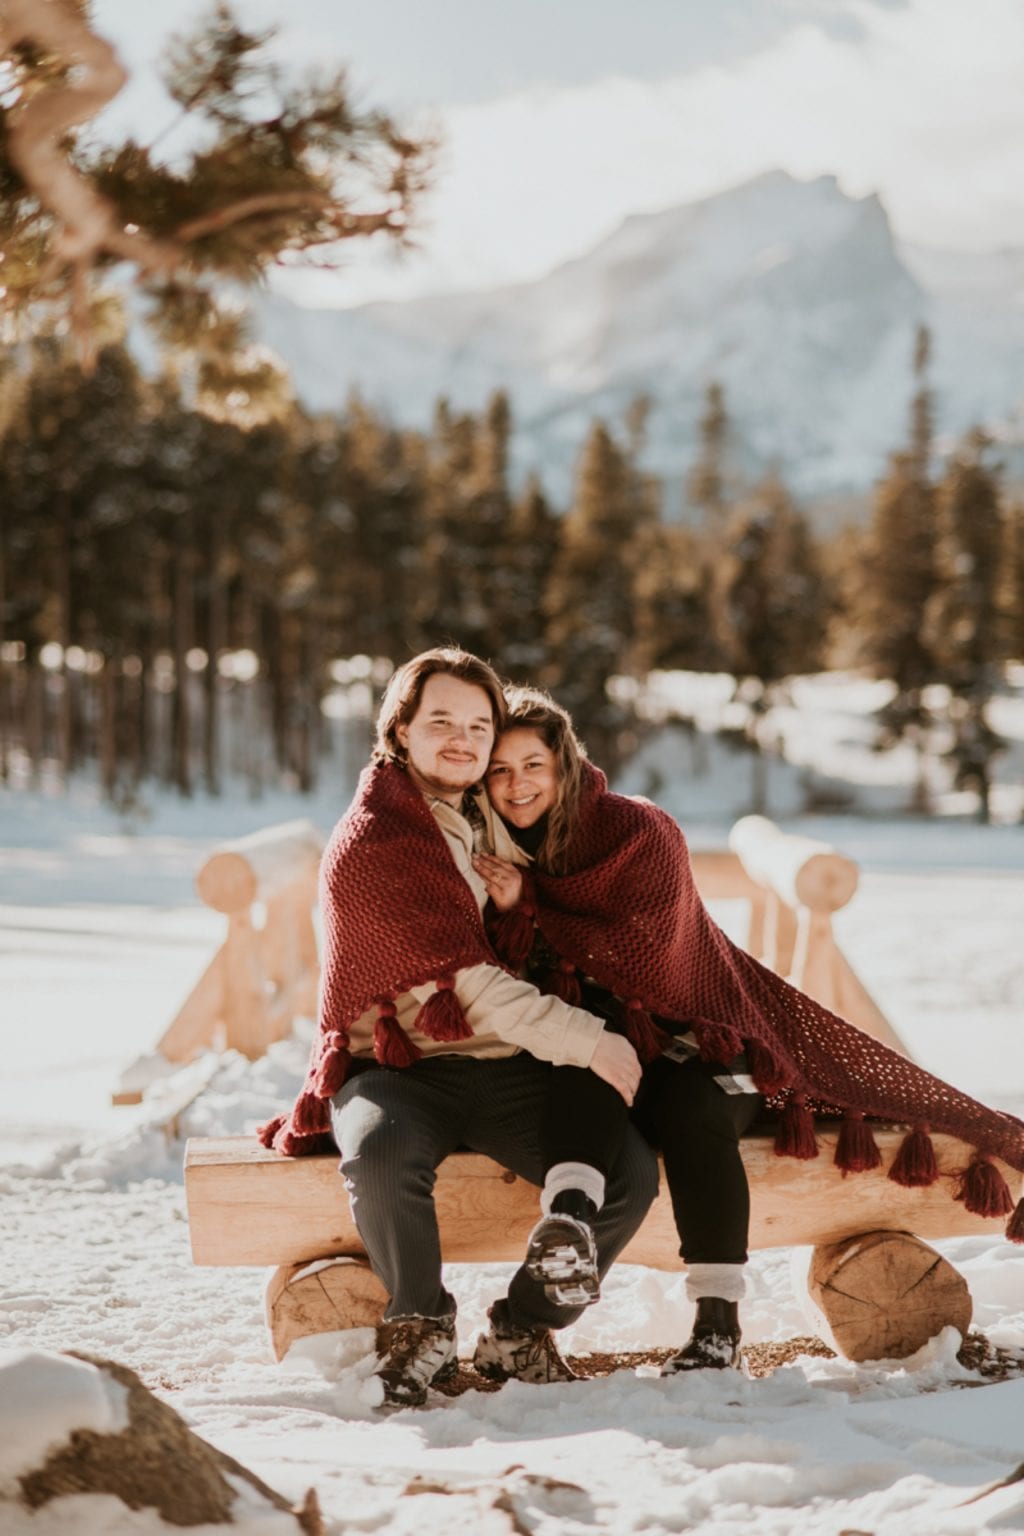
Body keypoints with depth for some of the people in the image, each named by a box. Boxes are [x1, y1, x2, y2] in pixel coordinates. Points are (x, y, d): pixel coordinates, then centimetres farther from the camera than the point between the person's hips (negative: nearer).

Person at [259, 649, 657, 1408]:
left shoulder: (492, 815, 13)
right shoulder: (368, 841, -9)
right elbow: (465, 982, -16)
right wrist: (591, 1041, -20)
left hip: (511, 1068, 5)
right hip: (403, 1064, -5)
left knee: (631, 1174, -20)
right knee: (382, 1158, -39)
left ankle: (522, 1332, 3)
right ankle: (420, 1327, -9)